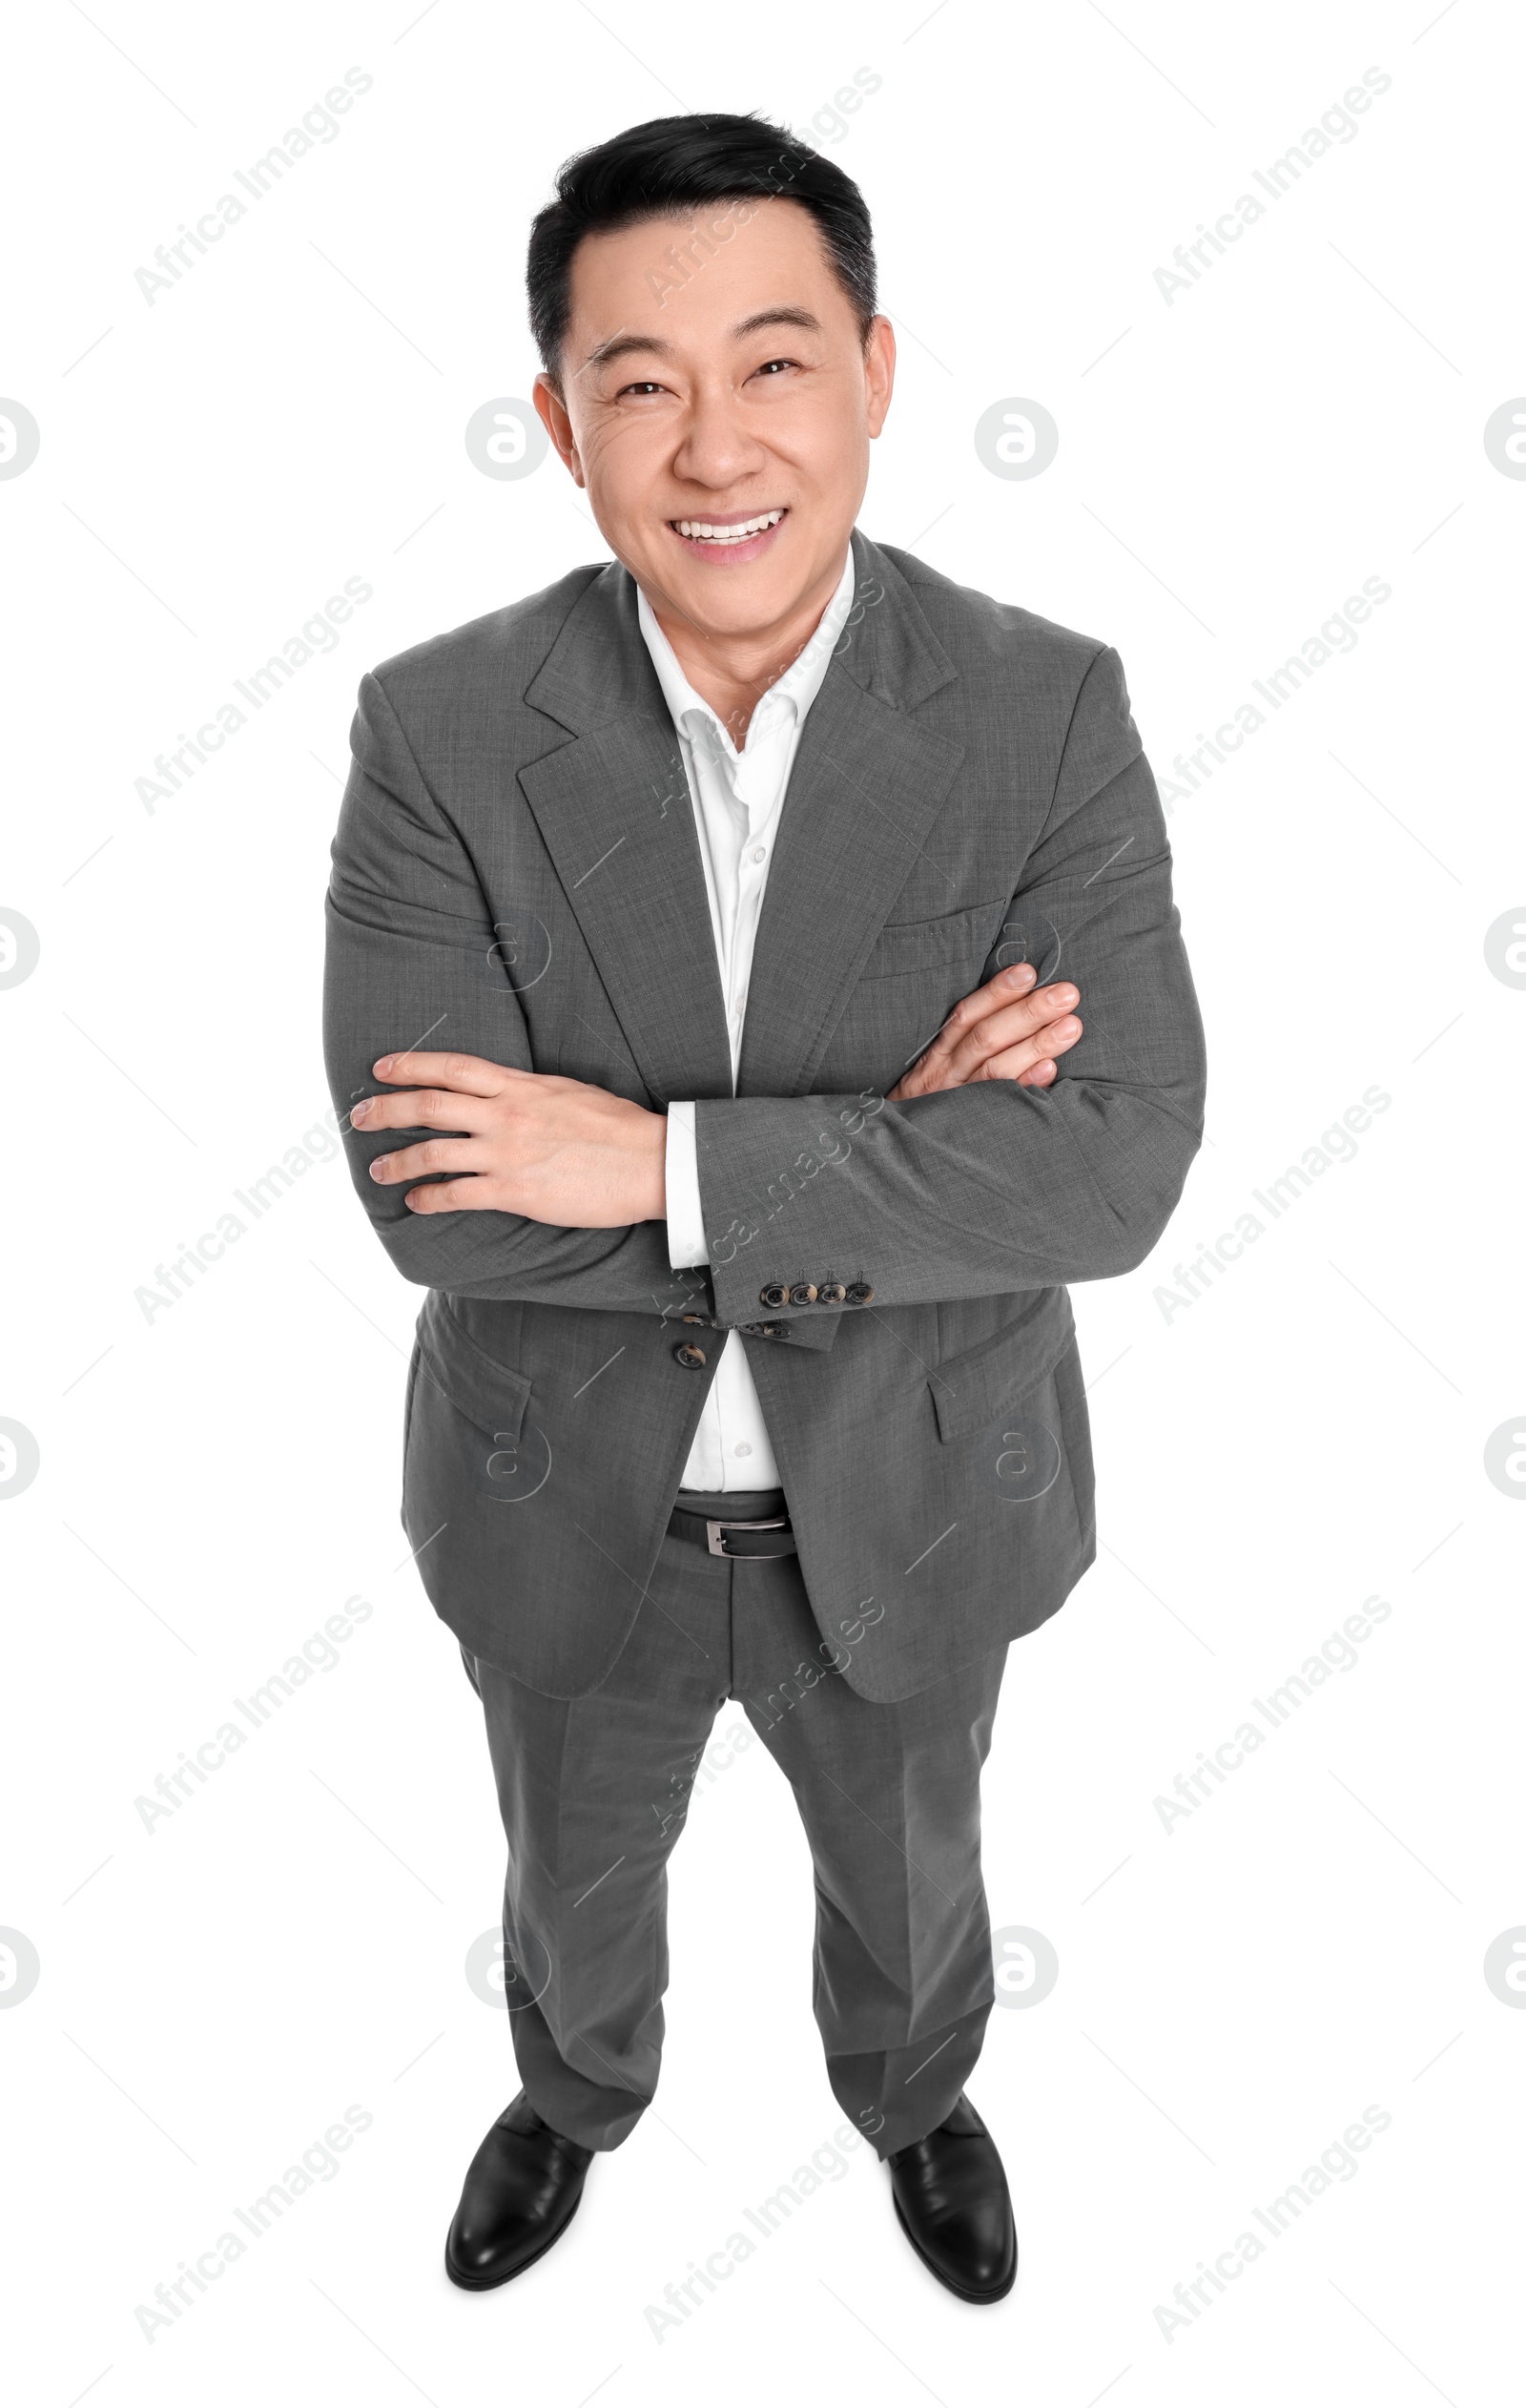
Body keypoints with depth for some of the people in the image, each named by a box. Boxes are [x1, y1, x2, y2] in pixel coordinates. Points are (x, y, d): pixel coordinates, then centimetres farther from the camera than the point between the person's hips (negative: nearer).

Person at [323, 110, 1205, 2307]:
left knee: (907, 1875, 28)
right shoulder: (441, 732, -17)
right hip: (568, 1508, 1)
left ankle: (913, 2092, 64)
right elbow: (424, 1190, -23)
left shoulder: (1046, 711, -18)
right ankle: (579, 2092, 64)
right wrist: (875, 1164, -28)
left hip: (905, 1502, 0)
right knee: (579, 1872, 29)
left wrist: (663, 1164, -31)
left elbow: (1115, 1170, -25)